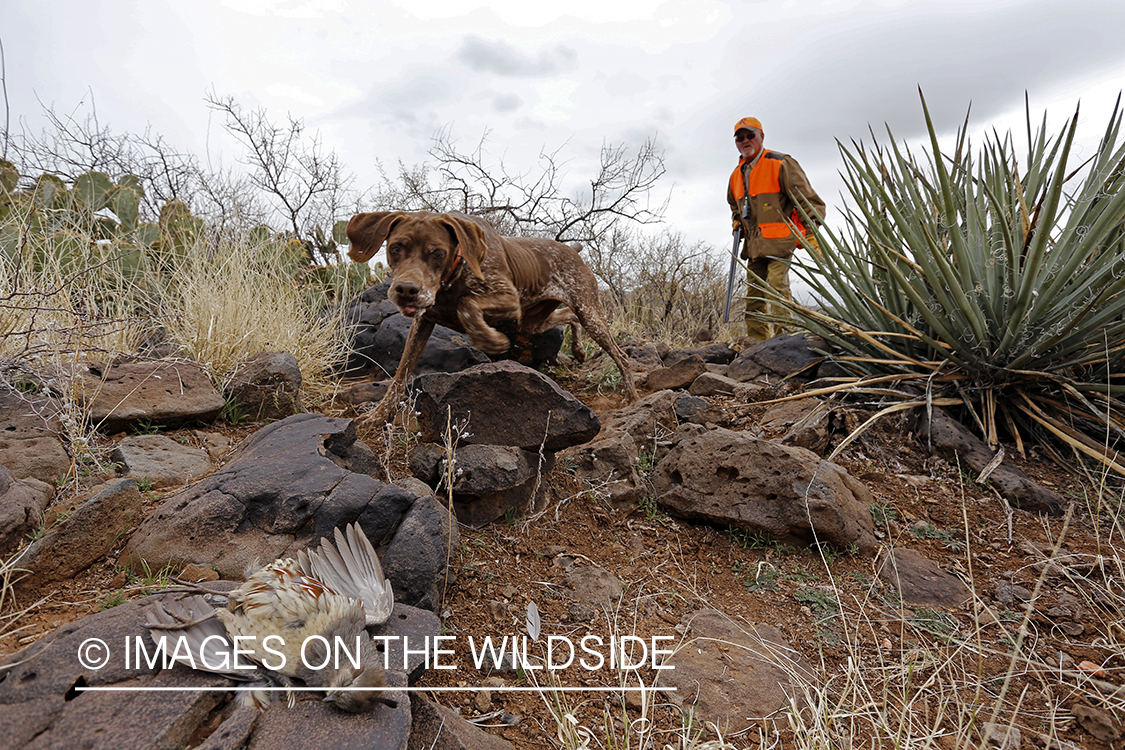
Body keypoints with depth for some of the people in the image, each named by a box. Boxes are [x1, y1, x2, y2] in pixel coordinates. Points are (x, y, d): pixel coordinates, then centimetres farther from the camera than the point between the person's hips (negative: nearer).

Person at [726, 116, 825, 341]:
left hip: (778, 240, -7)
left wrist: (812, 234, -14)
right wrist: (737, 221, 16)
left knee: (777, 288, -18)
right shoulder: (737, 174, 18)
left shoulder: (781, 164, -3)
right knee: (754, 295, 5)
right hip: (754, 244, 7)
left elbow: (808, 199, -6)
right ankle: (758, 342, 11)